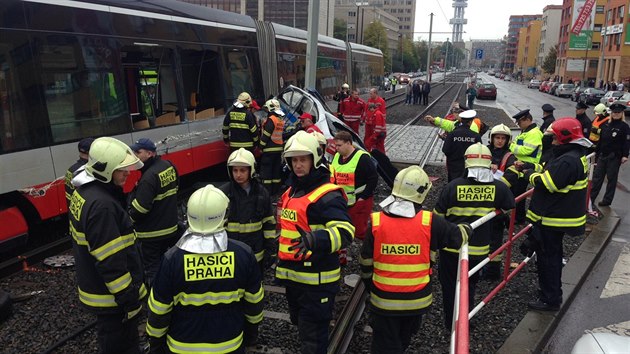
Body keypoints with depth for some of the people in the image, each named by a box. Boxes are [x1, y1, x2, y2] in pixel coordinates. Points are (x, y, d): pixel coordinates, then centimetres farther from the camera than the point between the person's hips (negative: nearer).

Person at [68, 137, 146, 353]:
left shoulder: (84, 191, 4)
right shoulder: (101, 205, -28)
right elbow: (110, 261, -27)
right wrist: (128, 298, -19)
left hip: (94, 286, 10)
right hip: (111, 295, -10)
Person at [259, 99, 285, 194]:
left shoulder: (271, 119, -14)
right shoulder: (281, 120, 13)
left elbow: (266, 135, -16)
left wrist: (261, 146, -8)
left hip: (269, 148, -9)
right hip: (279, 148, 9)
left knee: (266, 170, -4)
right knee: (276, 169, 12)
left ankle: (267, 190, -5)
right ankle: (275, 189, 17)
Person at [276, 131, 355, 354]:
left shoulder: (327, 195, -19)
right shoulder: (292, 191, 11)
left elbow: (344, 232, -32)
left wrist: (315, 240, -50)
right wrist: (282, 265, 27)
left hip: (316, 280, -9)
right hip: (293, 276, 9)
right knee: (301, 324, 27)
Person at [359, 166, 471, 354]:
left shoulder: (376, 222, -12)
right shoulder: (429, 222, -15)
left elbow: (366, 261, -2)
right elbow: (458, 236, 1)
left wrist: (369, 285, 17)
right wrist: (467, 229, 25)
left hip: (383, 300, -1)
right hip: (417, 300, 1)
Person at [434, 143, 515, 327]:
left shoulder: (453, 186, -14)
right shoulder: (499, 188, -11)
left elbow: (438, 215, -7)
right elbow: (510, 210, 6)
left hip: (451, 248, -1)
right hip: (479, 250, 2)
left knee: (450, 285, 18)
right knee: (469, 285, 23)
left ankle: (451, 322, 29)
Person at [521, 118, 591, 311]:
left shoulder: (568, 160, -24)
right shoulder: (576, 156, 11)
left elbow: (548, 183, -27)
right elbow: (551, 172, 13)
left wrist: (532, 175, -11)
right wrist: (535, 172, -1)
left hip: (553, 219, -11)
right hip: (559, 216, 11)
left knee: (548, 257, 0)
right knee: (553, 255, 23)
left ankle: (550, 300, 11)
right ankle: (554, 293, 38)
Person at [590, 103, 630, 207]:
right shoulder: (605, 125, 8)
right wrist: (596, 151, 15)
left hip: (614, 157, -5)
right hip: (602, 155, 5)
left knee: (611, 179, 5)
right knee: (597, 176, 7)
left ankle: (607, 200, 14)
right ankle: (591, 197, 13)